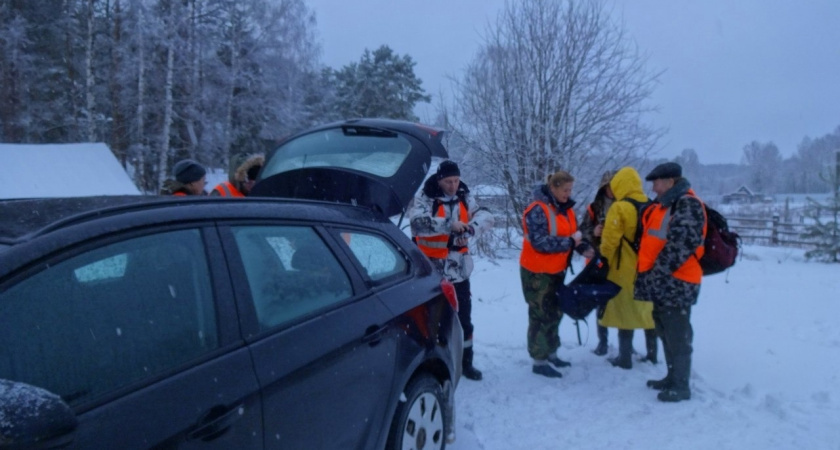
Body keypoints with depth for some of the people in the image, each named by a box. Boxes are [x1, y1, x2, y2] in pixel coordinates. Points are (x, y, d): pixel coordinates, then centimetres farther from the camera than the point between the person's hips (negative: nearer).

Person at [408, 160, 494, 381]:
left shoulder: (464, 198, 4)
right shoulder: (424, 198, -12)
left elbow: (486, 216, -7)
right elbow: (418, 222, -29)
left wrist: (469, 228, -26)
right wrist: (449, 224, -35)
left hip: (458, 269, 5)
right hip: (431, 270, -5)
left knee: (464, 317, 13)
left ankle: (465, 362, 27)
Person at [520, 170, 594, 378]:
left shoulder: (566, 208, 6)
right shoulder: (538, 210, -21)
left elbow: (573, 233, 12)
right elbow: (540, 242, -27)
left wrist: (584, 248, -8)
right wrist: (569, 241, -27)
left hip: (556, 271, 9)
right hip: (537, 272, -9)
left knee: (555, 313, 18)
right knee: (542, 315, -2)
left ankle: (550, 354, 32)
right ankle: (539, 361, 7)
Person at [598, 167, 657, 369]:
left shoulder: (619, 208, -15)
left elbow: (609, 241, -15)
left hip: (625, 270, -6)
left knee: (625, 312, 4)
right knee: (648, 311, 16)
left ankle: (625, 358, 10)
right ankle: (652, 353, 26)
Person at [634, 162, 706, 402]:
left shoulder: (688, 205, -14)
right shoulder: (663, 205, 17)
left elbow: (680, 245, -23)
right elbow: (651, 241, 23)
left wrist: (656, 273, -22)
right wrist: (646, 274, 17)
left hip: (676, 283, -10)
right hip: (662, 283, 10)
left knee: (678, 336, -1)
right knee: (665, 332, 18)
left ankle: (681, 386, 10)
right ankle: (672, 378, 31)